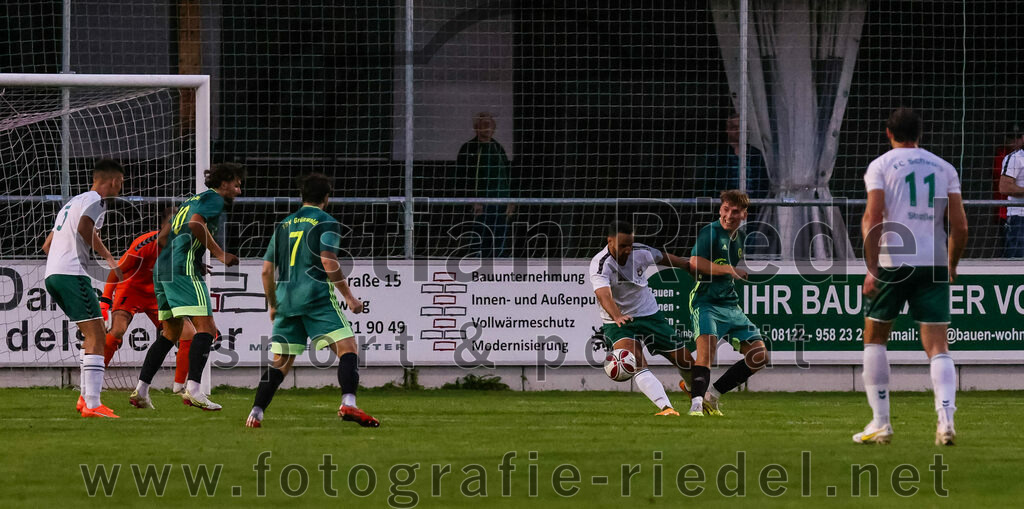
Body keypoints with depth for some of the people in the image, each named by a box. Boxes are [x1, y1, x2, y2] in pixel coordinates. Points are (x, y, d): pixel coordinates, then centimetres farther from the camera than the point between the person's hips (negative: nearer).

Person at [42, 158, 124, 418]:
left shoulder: (73, 202, 27)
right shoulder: (96, 200, -1)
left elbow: (47, 245, 30)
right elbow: (85, 226, -19)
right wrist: (107, 256, -5)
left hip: (52, 275, 10)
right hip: (72, 273, -10)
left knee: (97, 333, 20)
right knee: (95, 337, -12)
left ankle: (86, 397, 18)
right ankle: (92, 405, -21)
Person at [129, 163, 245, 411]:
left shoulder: (192, 200, 26)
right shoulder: (214, 199, 0)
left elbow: (170, 234, 27)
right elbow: (196, 224, -19)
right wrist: (220, 254, -14)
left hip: (161, 269, 9)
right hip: (183, 268, -9)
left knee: (171, 333, 17)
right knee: (206, 328, -12)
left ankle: (141, 389, 11)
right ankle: (193, 388, -25)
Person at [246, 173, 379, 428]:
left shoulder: (284, 225, 18)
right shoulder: (326, 223, 1)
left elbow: (267, 270, 17)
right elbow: (329, 264, -12)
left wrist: (273, 305, 29)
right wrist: (349, 297, -5)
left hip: (286, 298, 6)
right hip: (316, 296, -6)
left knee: (280, 361, 12)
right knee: (347, 347, -8)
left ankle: (256, 414, 2)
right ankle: (348, 404, -28)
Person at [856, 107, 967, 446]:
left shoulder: (880, 166, 2)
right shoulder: (945, 169, 11)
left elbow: (873, 218, -9)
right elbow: (960, 226, 7)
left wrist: (872, 269, -11)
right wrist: (951, 267, 20)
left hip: (892, 261, -2)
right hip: (934, 263, 2)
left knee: (875, 338, 14)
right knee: (937, 346, 1)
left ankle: (881, 422, 9)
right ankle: (945, 417, -20)